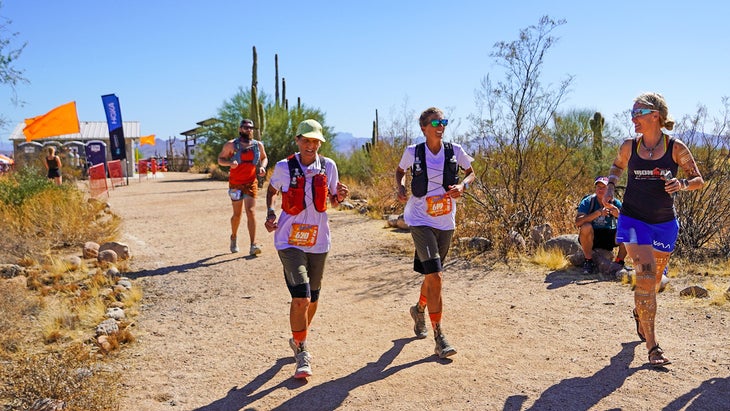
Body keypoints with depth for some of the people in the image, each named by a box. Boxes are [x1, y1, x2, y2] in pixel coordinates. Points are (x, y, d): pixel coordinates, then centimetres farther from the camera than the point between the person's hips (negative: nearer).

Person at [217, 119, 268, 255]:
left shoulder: (258, 145, 4)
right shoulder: (231, 145, -3)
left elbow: (264, 158, 20)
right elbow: (220, 159, 3)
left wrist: (262, 167, -2)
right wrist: (230, 163, -19)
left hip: (251, 183, 1)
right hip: (235, 184, -1)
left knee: (250, 211, -12)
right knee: (237, 214, 8)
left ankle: (253, 245, -14)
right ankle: (234, 237, 37)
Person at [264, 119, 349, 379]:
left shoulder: (328, 166, 0)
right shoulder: (284, 167, -5)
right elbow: (271, 191, 14)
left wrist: (340, 196, -12)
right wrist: (270, 214, -3)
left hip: (318, 240, 3)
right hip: (290, 240, -3)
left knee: (313, 297, 15)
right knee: (300, 298, -13)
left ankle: (299, 341, 39)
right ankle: (302, 353, 5)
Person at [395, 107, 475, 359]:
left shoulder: (455, 151, -2)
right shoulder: (413, 152, -5)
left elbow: (471, 172, 13)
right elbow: (400, 171, 13)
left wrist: (463, 185, -8)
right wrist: (400, 188, -7)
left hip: (446, 222, 4)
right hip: (420, 221, -4)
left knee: (433, 274, 18)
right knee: (435, 276, -15)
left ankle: (419, 309, 49)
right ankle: (439, 338, -8)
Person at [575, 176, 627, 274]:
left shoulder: (615, 203, -4)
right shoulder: (587, 202, -10)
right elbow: (578, 222, -25)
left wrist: (612, 208, -37)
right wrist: (598, 213, -33)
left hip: (609, 238, 2)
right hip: (591, 238, -2)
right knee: (586, 227, -34)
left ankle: (619, 261, -2)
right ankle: (588, 261, -16)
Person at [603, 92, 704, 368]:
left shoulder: (676, 148, -7)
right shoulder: (629, 146, -2)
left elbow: (699, 180, 2)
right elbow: (617, 167, 18)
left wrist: (683, 184, -20)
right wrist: (610, 187, 0)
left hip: (664, 223, 1)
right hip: (634, 220, -1)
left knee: (653, 281, 17)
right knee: (645, 278, -14)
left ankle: (639, 312, 50)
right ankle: (652, 346, -8)